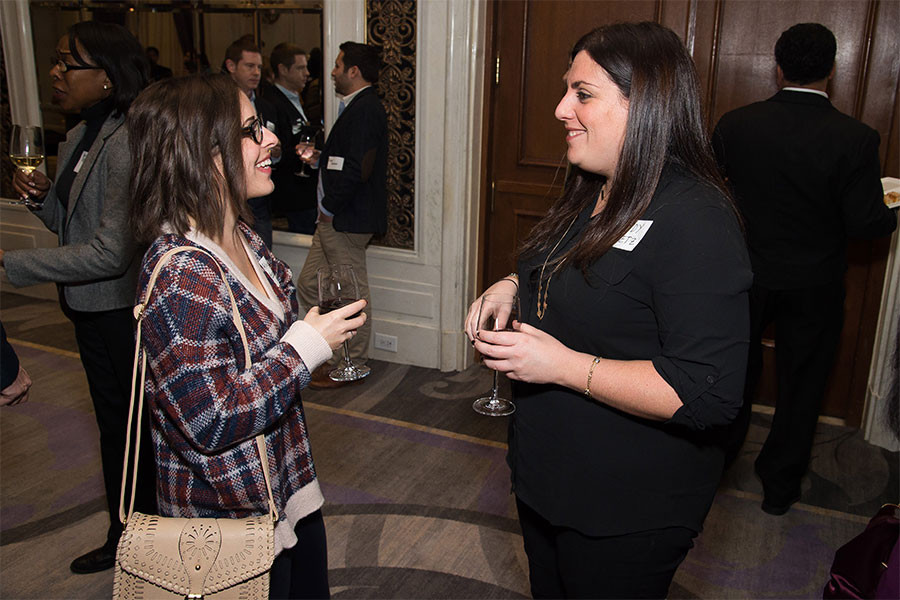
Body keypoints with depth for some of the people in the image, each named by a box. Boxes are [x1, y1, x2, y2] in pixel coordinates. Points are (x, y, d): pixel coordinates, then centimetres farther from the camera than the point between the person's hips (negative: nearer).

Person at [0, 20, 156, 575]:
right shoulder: (77, 139, 7)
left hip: (129, 313, -9)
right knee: (114, 425, 22)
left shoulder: (127, 144, -23)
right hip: (91, 309, 9)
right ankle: (123, 538, 41)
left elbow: (111, 251, -28)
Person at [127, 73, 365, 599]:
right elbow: (210, 422, -29)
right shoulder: (180, 274, -29)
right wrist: (306, 346, -23)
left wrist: (319, 330, 1)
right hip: (234, 516, -9)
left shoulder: (242, 239, 1)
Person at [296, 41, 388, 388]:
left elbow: (357, 169, -24)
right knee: (309, 285, 15)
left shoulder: (365, 110, -16)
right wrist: (321, 159, 12)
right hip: (335, 219, 11)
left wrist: (330, 208, -15)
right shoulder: (358, 108, 17)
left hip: (346, 221, -11)